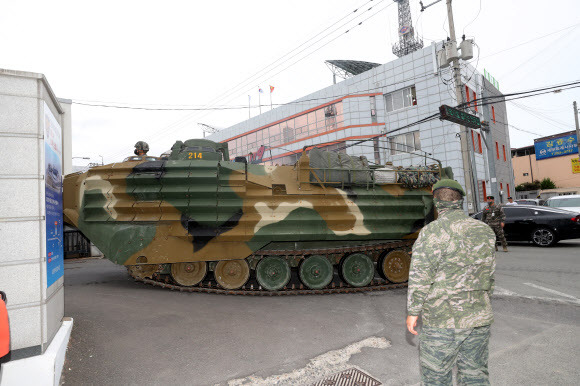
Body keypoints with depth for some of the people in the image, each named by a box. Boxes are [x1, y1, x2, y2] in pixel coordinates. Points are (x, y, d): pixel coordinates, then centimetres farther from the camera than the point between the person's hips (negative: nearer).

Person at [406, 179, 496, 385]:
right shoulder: (485, 231, 4)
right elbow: (490, 274, 13)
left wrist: (413, 312, -6)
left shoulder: (432, 232, -16)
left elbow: (420, 278, -16)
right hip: (480, 320, 6)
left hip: (442, 322, -6)